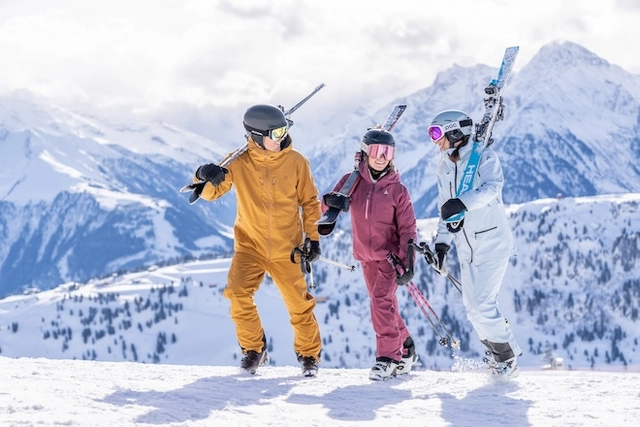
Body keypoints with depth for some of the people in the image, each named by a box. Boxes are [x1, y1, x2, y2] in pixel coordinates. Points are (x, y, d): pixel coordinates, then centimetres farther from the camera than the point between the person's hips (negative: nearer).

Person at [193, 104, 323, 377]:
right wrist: (206, 176, -25)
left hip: (286, 249, 0)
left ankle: (309, 355, 26)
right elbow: (211, 192, -3)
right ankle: (253, 349, 2)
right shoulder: (239, 162, -8)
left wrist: (313, 237, 1)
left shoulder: (295, 162, -7)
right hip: (249, 244, 0)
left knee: (299, 304, 4)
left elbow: (309, 201, 4)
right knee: (237, 293, -19)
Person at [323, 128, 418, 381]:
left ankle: (388, 357, -16)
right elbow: (327, 206, -1)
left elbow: (407, 228, -5)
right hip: (366, 257, 4)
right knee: (385, 305, 13)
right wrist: (332, 201, -26)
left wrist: (407, 261, -15)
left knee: (381, 301, -19)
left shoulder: (397, 189, -6)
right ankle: (405, 348, 29)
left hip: (390, 255, -4)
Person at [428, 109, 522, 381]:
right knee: (473, 307, 8)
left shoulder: (483, 157, -9)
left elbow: (492, 188, -28)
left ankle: (506, 359, 4)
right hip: (467, 247, 7)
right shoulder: (445, 166, 12)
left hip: (492, 242, -7)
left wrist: (463, 203, -41)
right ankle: (498, 354, 24)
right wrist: (442, 243, 11)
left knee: (481, 306, -12)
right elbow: (445, 208, 19)